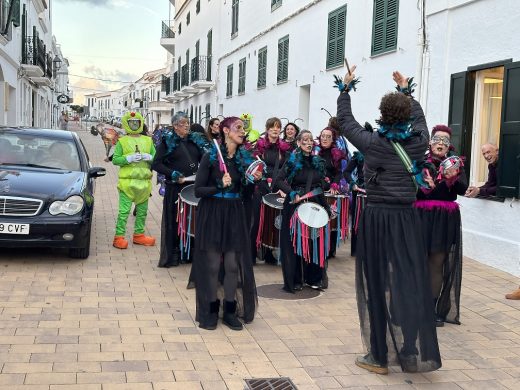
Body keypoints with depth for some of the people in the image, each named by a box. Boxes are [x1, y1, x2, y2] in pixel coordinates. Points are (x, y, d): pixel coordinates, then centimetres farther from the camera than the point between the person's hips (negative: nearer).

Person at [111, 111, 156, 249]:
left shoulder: (148, 141, 12)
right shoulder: (122, 141, 2)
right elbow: (115, 160, -4)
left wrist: (149, 157, -8)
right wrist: (129, 158, -17)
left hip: (144, 181, 4)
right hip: (127, 181, -4)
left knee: (142, 211, 11)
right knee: (124, 211, -7)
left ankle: (139, 235, 23)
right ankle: (119, 237, -3)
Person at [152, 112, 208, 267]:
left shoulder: (196, 140, 12)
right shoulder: (167, 141, -1)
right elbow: (156, 164, -6)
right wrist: (175, 176, -14)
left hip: (194, 186, 4)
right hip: (175, 188, -4)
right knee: (174, 221, 0)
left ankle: (189, 253, 17)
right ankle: (171, 256, 9)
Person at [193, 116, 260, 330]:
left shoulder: (244, 158, 5)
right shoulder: (211, 157, -8)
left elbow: (245, 193, 11)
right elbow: (198, 190, -10)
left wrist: (253, 180, -7)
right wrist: (220, 186, -22)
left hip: (235, 215, 4)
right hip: (211, 214, -4)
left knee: (233, 263, 3)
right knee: (212, 263, 1)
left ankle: (230, 310, 15)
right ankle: (210, 311, 15)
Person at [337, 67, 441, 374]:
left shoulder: (372, 142, -8)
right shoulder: (418, 142, 0)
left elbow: (345, 120, 9)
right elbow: (419, 116, 22)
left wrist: (345, 88, 21)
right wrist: (406, 90, 36)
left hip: (377, 219, -2)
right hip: (406, 219, 3)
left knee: (378, 284, 4)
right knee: (410, 283, 7)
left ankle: (380, 356, 11)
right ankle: (414, 352, 13)